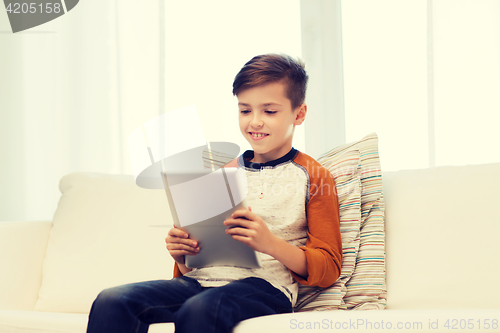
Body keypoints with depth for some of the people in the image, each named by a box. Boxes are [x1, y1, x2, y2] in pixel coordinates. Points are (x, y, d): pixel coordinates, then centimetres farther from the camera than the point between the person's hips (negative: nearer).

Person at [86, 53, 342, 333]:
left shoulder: (313, 177, 7)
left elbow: (328, 270, 0)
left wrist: (270, 243, -16)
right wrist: (182, 254, 3)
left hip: (265, 284, -5)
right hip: (201, 279, 5)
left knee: (200, 309, -40)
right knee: (111, 302, -22)